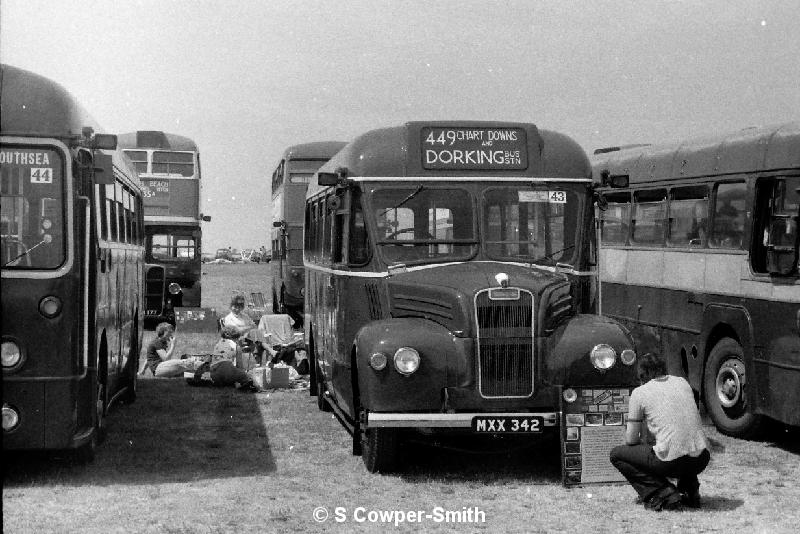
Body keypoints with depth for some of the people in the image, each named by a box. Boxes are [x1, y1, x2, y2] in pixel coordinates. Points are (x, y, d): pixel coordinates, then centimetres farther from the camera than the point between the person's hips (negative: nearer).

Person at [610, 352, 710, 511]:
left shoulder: (639, 393, 2)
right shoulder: (682, 382, 16)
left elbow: (631, 441, 5)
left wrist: (641, 441, 29)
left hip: (672, 463, -6)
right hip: (701, 460, 6)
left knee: (617, 454, 12)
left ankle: (664, 494, -1)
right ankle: (690, 491, 19)